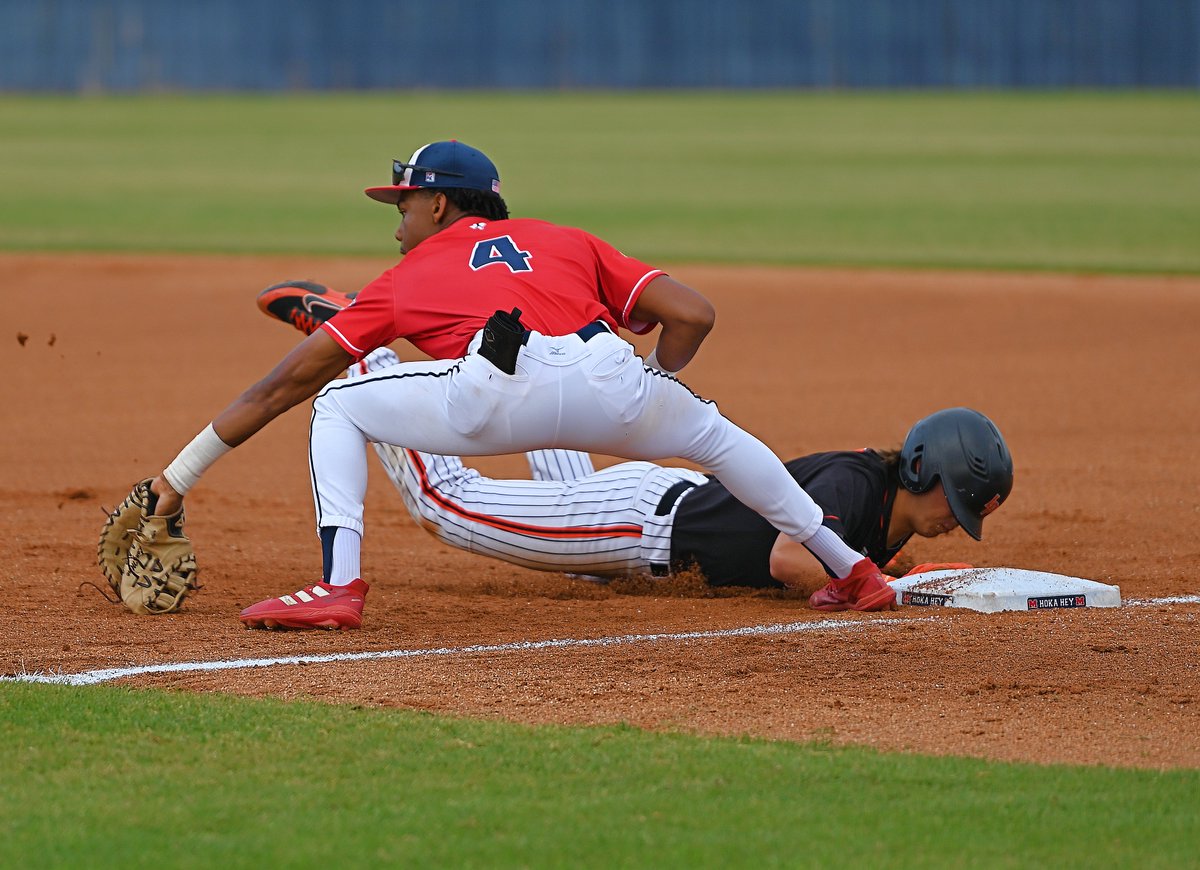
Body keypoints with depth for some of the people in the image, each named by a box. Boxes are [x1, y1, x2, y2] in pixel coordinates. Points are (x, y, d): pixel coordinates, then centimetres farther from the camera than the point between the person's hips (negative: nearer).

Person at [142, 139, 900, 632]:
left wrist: (183, 475, 33)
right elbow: (692, 315, 21)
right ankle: (852, 568, 35)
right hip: (613, 386, 3)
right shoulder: (568, 242, 34)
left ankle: (340, 587, 0)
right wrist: (651, 392, 40)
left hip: (497, 393, -3)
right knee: (710, 432, 34)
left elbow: (286, 383, 29)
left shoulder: (407, 276, 30)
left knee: (340, 408, 19)